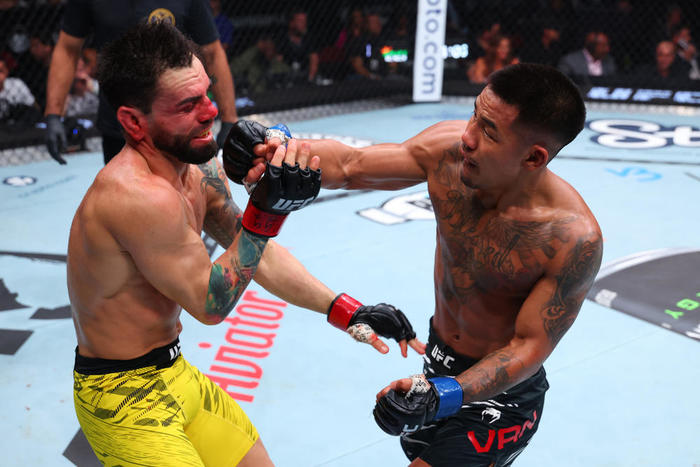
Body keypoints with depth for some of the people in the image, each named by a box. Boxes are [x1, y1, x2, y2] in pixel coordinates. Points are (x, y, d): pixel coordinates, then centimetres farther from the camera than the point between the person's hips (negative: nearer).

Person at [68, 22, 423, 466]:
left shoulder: (198, 172, -2)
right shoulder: (140, 197, -30)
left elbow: (259, 255, 7)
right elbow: (210, 304, -22)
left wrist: (348, 311, 3)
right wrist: (269, 210, -29)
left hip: (174, 373, 9)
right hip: (124, 398, -9)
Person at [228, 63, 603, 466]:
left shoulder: (574, 240, -32)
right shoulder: (448, 149, -20)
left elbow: (529, 347, -26)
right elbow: (347, 165, -10)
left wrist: (442, 398, -38)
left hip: (500, 390, -6)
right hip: (437, 362, 6)